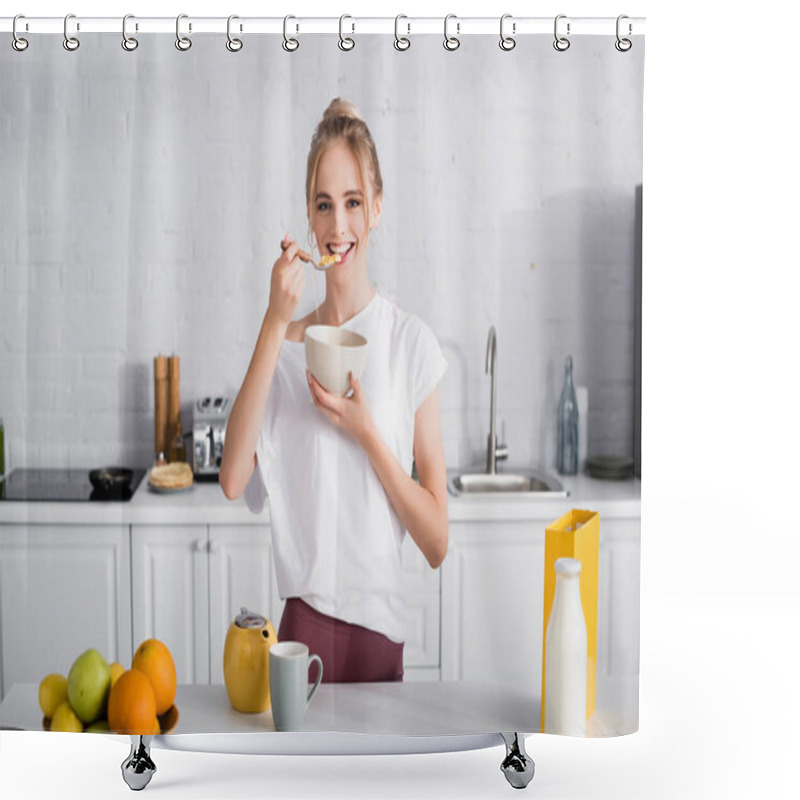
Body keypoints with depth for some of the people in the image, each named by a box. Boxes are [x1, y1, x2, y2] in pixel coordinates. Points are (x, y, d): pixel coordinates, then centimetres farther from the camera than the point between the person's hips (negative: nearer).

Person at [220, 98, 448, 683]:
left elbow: (437, 542, -3)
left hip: (380, 626, -1)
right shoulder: (288, 342, 4)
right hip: (304, 618, 1)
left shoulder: (411, 340, -4)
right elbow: (233, 480, -15)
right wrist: (275, 323, -15)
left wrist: (366, 432, -17)